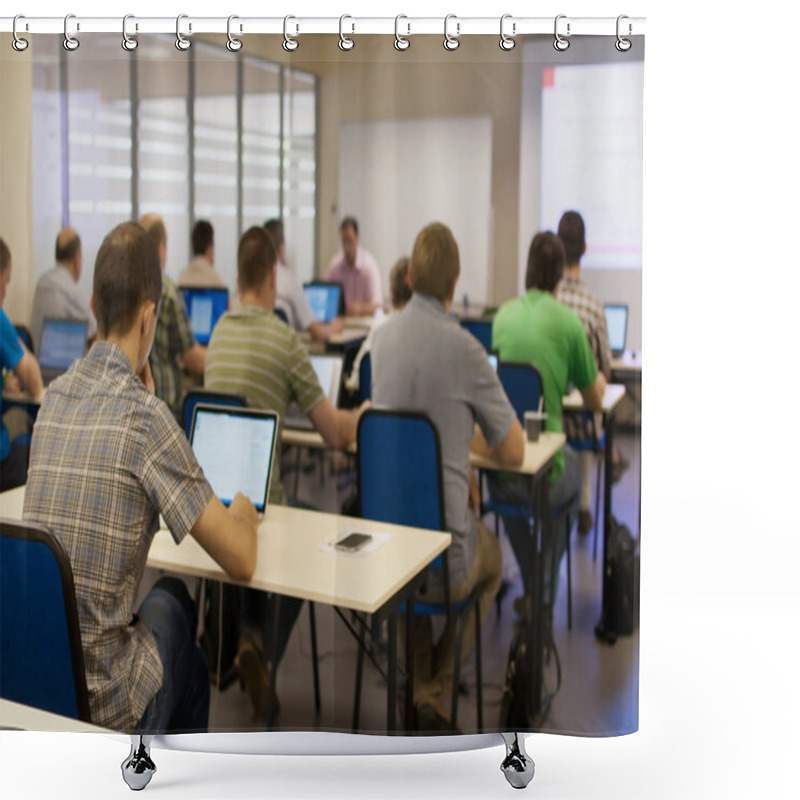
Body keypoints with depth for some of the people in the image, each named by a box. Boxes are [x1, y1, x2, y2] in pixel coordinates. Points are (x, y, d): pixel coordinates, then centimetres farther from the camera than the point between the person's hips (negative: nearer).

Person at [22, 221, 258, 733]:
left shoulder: (53, 398, 0)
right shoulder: (147, 417, -19)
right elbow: (243, 561, -13)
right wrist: (243, 515, 7)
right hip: (102, 707, -6)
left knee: (168, 596, 29)